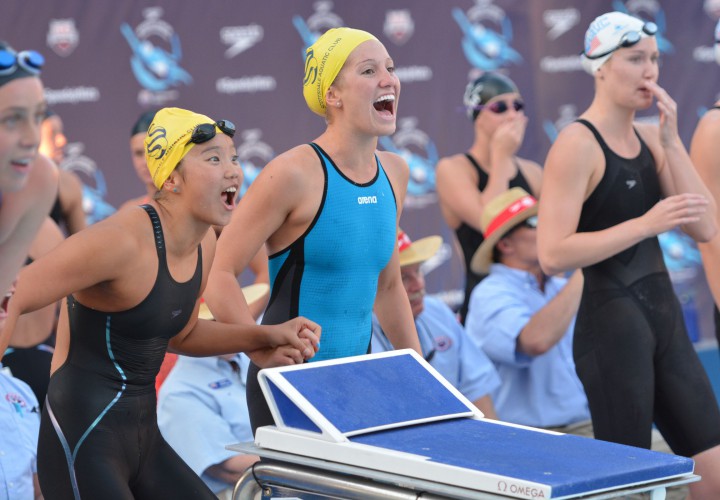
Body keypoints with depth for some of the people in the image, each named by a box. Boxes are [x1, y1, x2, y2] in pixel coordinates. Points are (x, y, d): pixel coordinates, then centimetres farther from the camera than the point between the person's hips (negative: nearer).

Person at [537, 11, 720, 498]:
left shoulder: (650, 137, 10)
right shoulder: (577, 144, -11)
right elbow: (553, 253, -20)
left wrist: (671, 141, -4)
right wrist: (646, 224, -24)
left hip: (664, 318, 8)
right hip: (612, 326, -8)